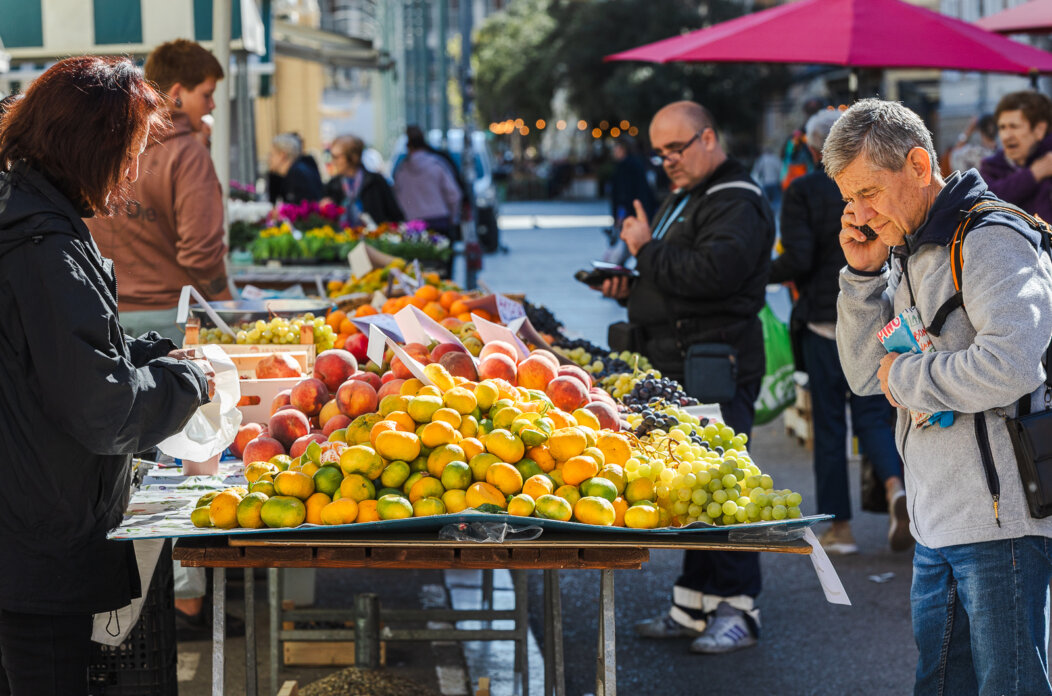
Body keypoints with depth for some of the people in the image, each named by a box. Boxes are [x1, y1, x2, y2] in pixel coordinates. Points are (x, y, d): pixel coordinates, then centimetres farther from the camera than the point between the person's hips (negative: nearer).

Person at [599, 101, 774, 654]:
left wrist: (647, 251, -13)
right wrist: (629, 286, 11)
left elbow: (711, 272, -26)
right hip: (674, 368, 10)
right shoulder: (681, 199, 22)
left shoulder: (737, 203, -11)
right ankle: (694, 606, 17)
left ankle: (736, 609, -1)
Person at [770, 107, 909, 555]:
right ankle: (896, 487, -18)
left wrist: (764, 275, 5)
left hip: (824, 321, -3)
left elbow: (798, 260, -14)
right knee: (872, 414, 10)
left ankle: (839, 527, 9)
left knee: (829, 425, 6)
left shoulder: (803, 191, -7)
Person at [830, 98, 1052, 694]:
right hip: (937, 524, 9)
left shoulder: (991, 239, -12)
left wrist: (905, 376, -11)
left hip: (1001, 521, -9)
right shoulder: (909, 254, 16)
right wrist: (863, 274, 5)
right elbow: (866, 376, 17)